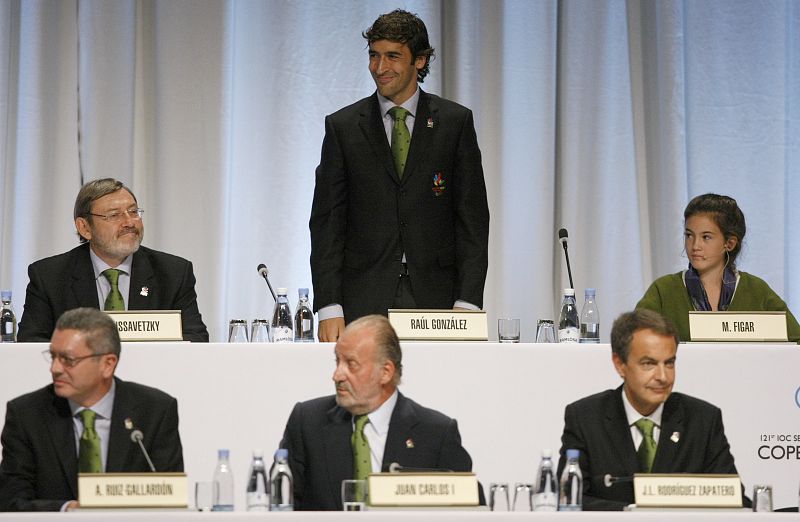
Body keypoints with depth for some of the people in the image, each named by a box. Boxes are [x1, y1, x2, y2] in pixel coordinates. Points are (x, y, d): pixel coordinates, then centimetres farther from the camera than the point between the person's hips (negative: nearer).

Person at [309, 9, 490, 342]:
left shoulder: (455, 122, 7)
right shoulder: (343, 127, 7)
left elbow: (473, 218, 5)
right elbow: (327, 223, 5)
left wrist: (467, 302, -5)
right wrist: (329, 308, -5)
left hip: (436, 298, 0)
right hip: (364, 303, 0)